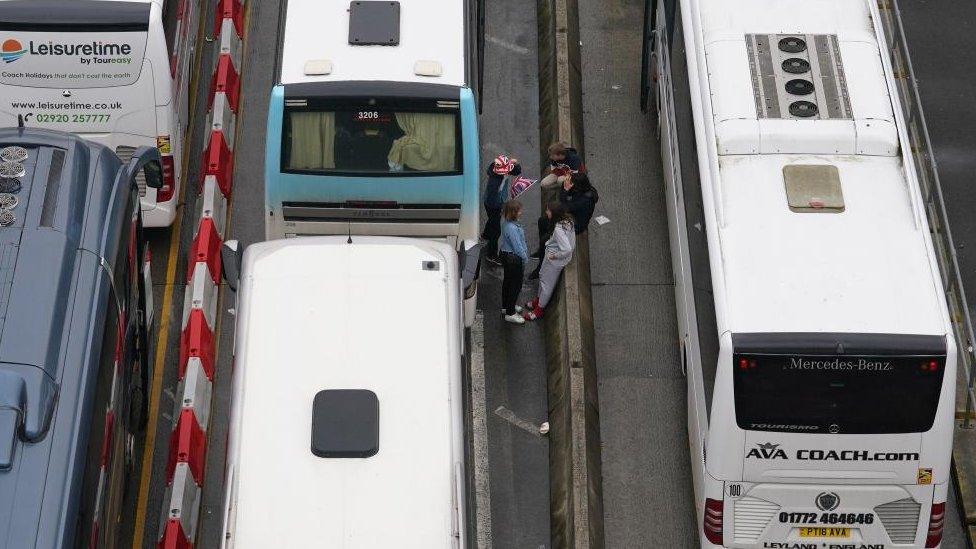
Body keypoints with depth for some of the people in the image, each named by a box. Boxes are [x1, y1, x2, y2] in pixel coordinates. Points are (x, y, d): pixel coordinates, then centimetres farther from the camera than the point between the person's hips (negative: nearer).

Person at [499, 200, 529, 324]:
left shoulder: (505, 221, -2)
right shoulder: (512, 228, -33)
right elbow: (517, 246, -26)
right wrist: (525, 257, -11)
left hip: (505, 254, 10)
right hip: (513, 258, -10)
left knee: (507, 281, 25)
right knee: (515, 285, 4)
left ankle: (506, 306, 43)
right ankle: (510, 313, 15)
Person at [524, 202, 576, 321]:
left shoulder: (559, 229, -37)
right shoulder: (567, 220, -10)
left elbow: (567, 249, -41)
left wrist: (555, 256, -24)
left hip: (554, 261, -9)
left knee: (547, 283, 11)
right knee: (542, 275, 28)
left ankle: (539, 309, 31)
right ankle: (539, 300, 50)